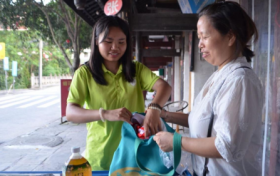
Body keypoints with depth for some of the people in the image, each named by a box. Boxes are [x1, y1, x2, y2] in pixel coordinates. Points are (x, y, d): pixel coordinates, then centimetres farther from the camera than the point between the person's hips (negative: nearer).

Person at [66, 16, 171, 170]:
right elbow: (70, 113, -14)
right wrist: (105, 114, -31)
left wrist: (154, 108, -34)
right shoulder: (85, 73, -4)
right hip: (101, 157, -2)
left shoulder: (136, 69, 3)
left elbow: (164, 86, -12)